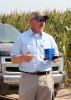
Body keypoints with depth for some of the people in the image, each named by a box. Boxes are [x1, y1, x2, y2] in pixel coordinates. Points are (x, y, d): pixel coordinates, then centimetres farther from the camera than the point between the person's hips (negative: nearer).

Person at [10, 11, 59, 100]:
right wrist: (22, 57, -16)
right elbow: (13, 59, 5)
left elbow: (55, 59, 18)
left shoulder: (49, 38, 14)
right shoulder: (21, 38, 7)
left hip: (46, 78, 3)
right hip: (28, 78, -2)